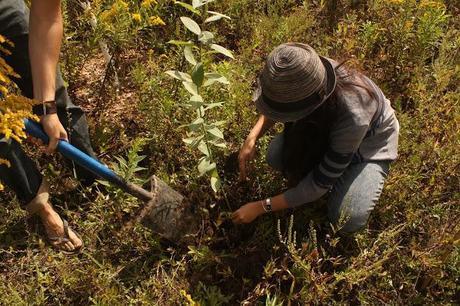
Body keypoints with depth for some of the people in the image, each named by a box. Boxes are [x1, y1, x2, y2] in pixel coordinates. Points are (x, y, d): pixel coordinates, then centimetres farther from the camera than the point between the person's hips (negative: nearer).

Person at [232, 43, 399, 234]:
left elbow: (320, 184, -31)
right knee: (275, 155, -22)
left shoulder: (352, 118, -44)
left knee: (347, 221, -24)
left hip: (369, 142, -4)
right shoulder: (309, 74, -30)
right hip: (326, 129, 4)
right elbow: (276, 104, -4)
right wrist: (252, 137, -20)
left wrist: (261, 207, -26)